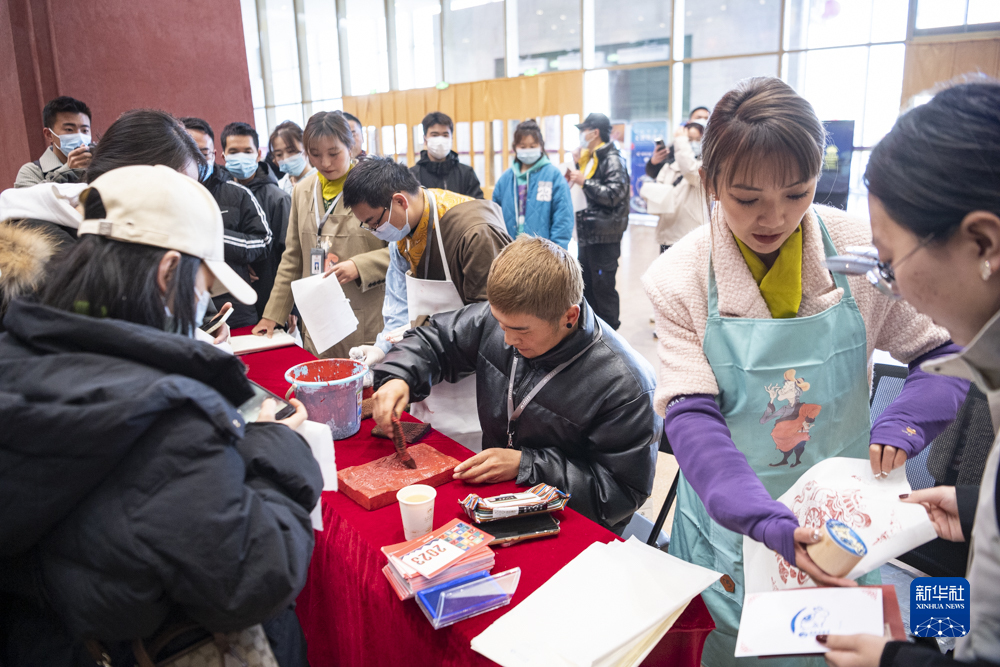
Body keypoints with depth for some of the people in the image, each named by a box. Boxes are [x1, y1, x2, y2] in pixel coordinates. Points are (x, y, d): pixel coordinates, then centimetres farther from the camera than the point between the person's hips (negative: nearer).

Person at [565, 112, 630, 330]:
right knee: (586, 284, 15)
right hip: (587, 233, 9)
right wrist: (573, 179, 8)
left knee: (603, 285, -3)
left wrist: (584, 182, -21)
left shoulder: (612, 159, -11)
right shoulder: (588, 158, 15)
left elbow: (613, 194, -22)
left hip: (605, 236, -9)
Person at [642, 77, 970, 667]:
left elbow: (943, 353, 0)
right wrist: (770, 523, -33)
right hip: (729, 514, -1)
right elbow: (691, 415, -21)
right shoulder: (680, 280, -17)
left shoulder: (864, 252, -13)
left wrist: (904, 421, -20)